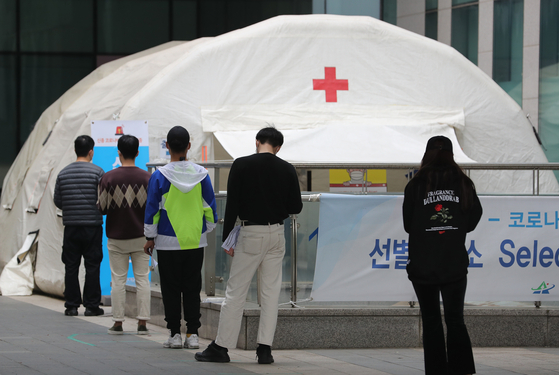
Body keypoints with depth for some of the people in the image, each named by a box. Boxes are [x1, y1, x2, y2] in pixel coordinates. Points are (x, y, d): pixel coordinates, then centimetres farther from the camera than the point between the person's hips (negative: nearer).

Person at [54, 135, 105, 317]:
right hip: (93, 226, -3)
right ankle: (91, 305, 3)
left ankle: (71, 306, 7)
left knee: (71, 267, 7)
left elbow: (57, 201, 8)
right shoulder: (97, 172, -7)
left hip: (70, 226, 3)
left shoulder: (63, 173, 4)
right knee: (92, 266, 3)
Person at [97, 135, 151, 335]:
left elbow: (101, 207, -4)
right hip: (141, 236, 1)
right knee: (142, 279, 4)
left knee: (118, 280, 5)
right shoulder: (146, 178, -5)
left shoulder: (108, 178, -7)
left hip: (116, 237, -1)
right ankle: (142, 323, 1)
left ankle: (118, 323, 6)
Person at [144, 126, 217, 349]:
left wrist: (150, 237, 5)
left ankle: (174, 333, 4)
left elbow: (152, 209, -4)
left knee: (171, 289, 5)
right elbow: (210, 207, 6)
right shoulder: (201, 175, -1)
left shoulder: (159, 176, -9)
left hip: (168, 242, -2)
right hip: (196, 241, 2)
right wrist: (208, 229, 20)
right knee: (192, 289, 8)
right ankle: (192, 334, 5)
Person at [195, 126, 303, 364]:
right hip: (276, 234, 3)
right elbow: (296, 207, 3)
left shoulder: (241, 166, -7)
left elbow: (232, 205, -8)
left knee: (235, 291, 1)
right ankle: (265, 348, 4)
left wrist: (226, 239, -2)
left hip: (251, 234, -3)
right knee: (271, 292, 7)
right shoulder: (287, 170, 1)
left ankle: (221, 347, 3)